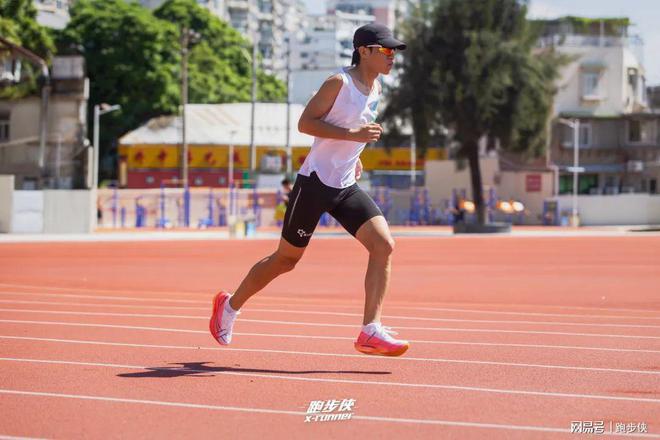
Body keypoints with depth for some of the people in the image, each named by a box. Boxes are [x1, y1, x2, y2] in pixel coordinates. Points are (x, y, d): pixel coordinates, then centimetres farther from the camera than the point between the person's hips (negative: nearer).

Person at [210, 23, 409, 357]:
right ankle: (229, 306, 28)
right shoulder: (339, 83, -14)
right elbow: (305, 122, -18)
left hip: (346, 186, 7)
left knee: (383, 245, -13)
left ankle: (370, 332, -14)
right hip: (315, 182, -7)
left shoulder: (376, 88, 10)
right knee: (287, 258, 5)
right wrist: (352, 135, -26)